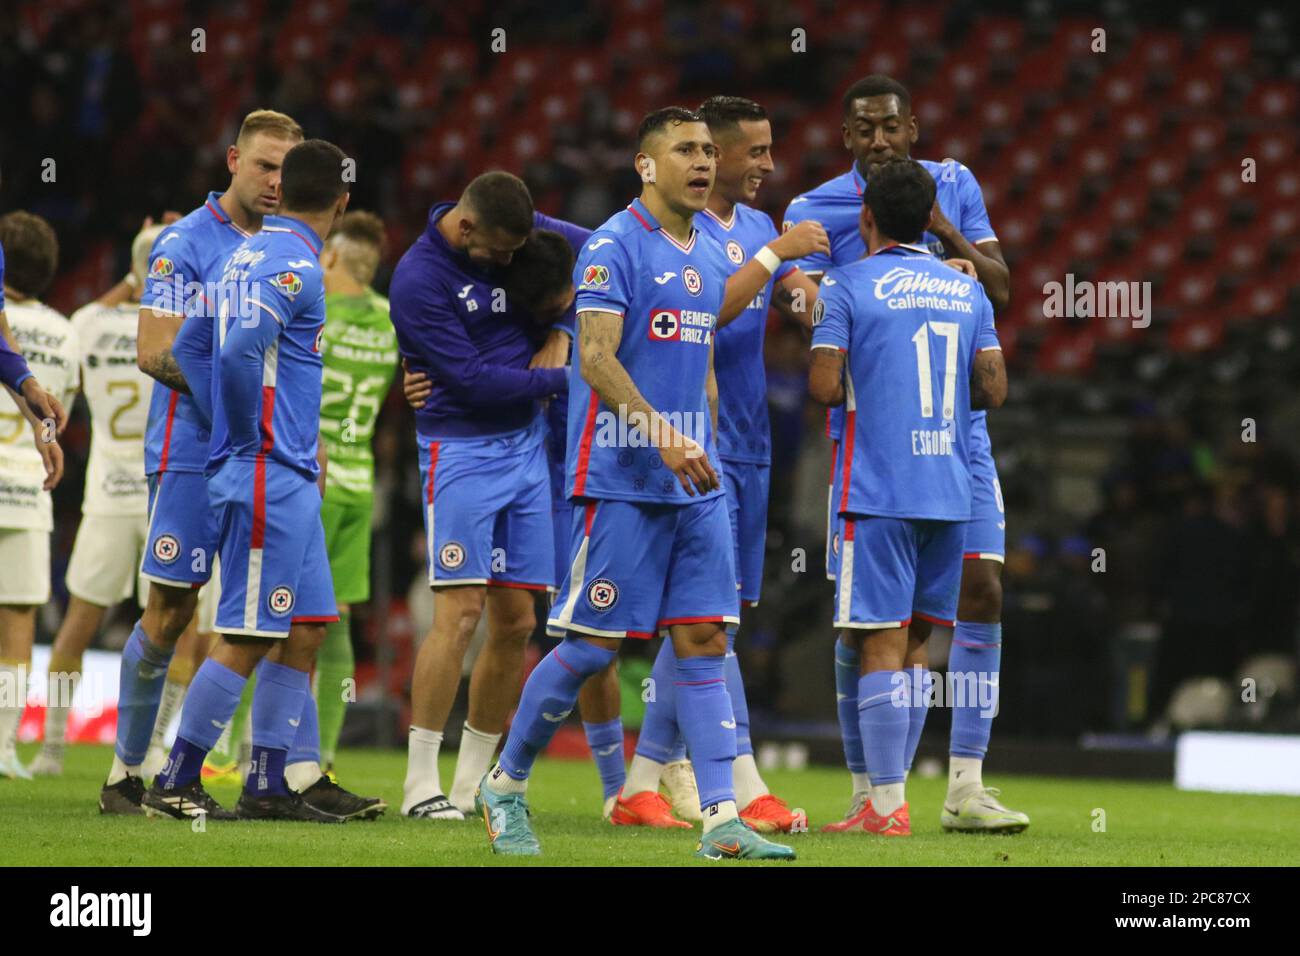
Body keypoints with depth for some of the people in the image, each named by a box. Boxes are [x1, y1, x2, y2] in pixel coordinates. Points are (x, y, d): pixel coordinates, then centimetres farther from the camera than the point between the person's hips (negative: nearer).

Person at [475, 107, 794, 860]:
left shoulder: (710, 259, 15)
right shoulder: (615, 247, -9)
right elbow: (597, 358, -17)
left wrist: (707, 454, 18)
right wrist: (663, 437, -26)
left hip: (695, 487, 7)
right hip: (622, 480, -7)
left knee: (705, 641, -1)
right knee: (591, 646, -4)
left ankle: (722, 819, -5)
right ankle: (505, 786, 13)